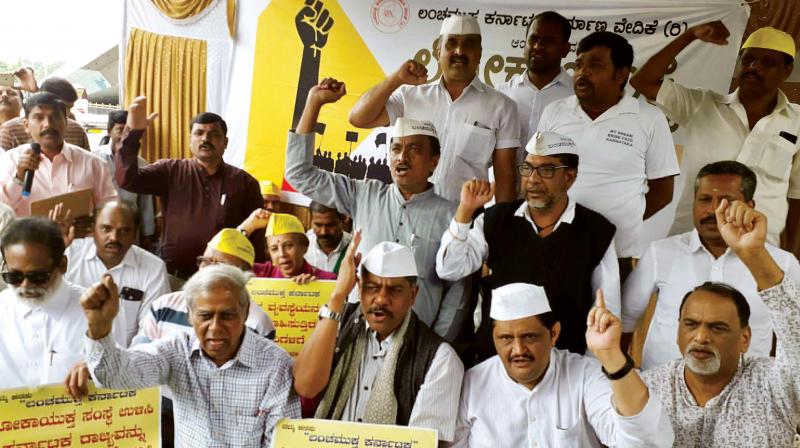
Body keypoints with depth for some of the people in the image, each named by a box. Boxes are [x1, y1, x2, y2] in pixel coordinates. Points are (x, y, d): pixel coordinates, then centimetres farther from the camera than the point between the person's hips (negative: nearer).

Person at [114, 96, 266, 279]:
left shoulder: (244, 182, 3)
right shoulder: (170, 171, 4)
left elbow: (257, 234, 1)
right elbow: (127, 179, -9)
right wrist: (133, 132, -19)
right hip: (174, 276, 1)